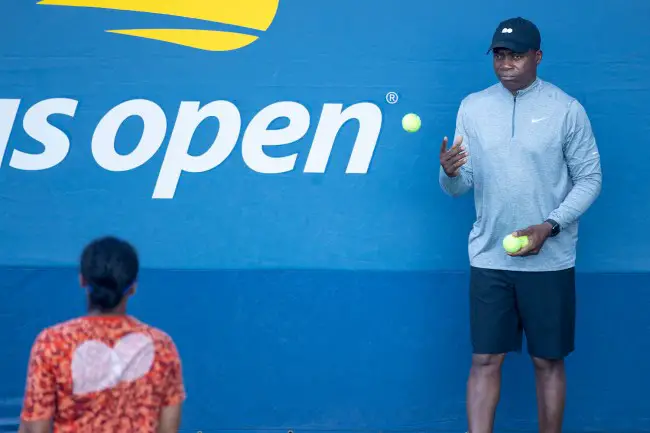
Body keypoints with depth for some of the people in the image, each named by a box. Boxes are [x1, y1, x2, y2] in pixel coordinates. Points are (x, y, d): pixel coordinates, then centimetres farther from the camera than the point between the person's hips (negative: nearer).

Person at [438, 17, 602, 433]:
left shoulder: (567, 110, -5)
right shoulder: (472, 107, 3)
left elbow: (589, 178, -2)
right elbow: (460, 186, 5)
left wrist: (549, 226, -15)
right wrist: (450, 173, -19)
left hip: (549, 259, -2)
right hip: (489, 258, 2)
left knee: (549, 360, 6)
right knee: (485, 360, 1)